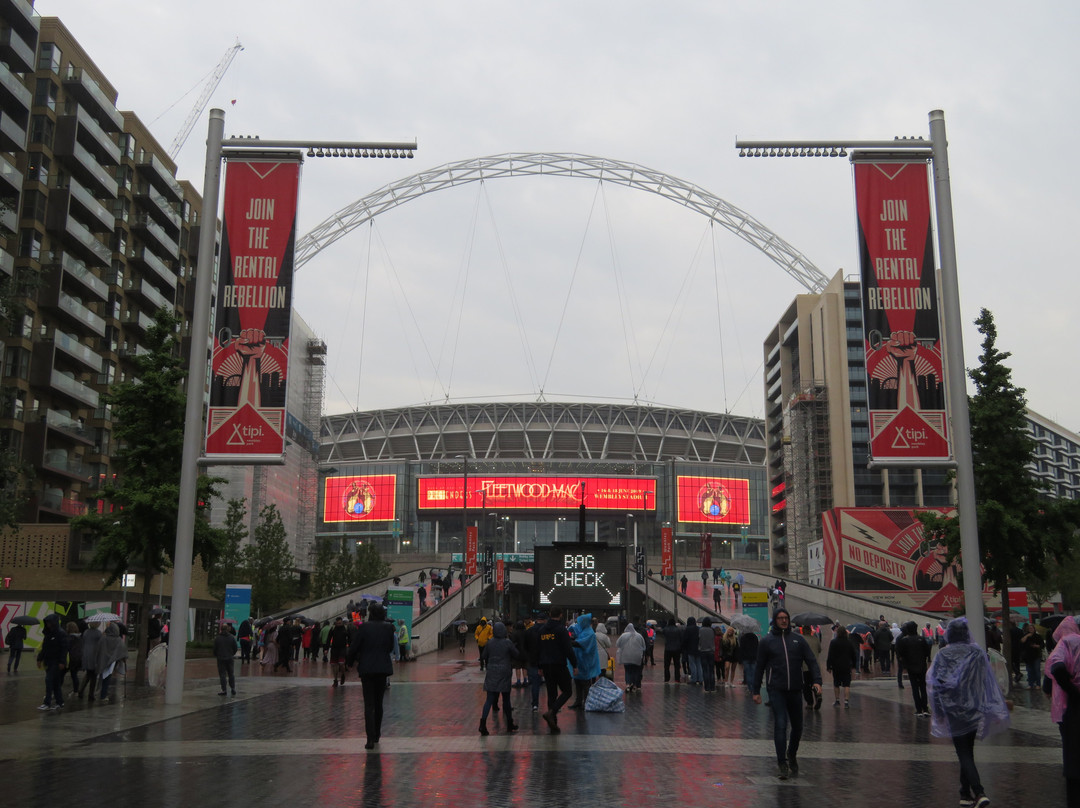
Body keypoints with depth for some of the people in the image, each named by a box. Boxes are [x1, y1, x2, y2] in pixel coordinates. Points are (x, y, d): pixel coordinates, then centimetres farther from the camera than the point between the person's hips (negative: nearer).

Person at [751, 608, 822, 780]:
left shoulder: (798, 639, 8)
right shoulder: (767, 641, 3)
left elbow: (812, 661, 5)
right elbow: (760, 667, 7)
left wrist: (817, 681, -11)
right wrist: (756, 691, 6)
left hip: (795, 689, 3)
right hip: (776, 690, -3)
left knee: (797, 726, 10)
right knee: (780, 724, -12)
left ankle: (792, 754, 36)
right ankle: (782, 763, -4)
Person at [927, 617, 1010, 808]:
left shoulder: (942, 655, -7)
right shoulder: (977, 653, -4)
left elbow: (936, 684, -7)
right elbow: (987, 682, -3)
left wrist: (939, 711, 2)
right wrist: (992, 709, 4)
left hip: (953, 711, -2)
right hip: (973, 709, 2)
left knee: (963, 753, 0)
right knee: (968, 751, 17)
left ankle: (979, 792, -15)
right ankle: (966, 792, 23)